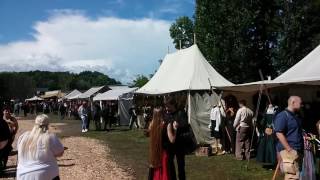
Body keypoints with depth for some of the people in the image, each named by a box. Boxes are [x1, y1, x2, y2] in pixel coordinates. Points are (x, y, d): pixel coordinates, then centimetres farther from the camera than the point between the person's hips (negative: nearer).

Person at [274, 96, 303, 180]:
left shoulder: (296, 116, 17)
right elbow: (279, 133, -19)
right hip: (288, 150, -10)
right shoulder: (282, 115, -11)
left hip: (298, 150, 10)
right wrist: (289, 149, -22)